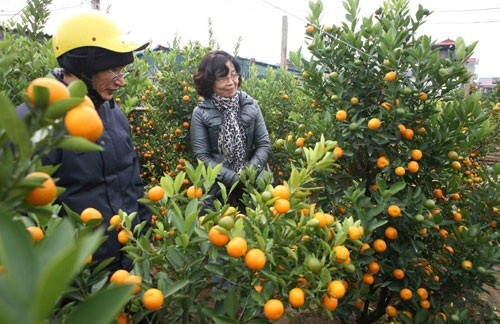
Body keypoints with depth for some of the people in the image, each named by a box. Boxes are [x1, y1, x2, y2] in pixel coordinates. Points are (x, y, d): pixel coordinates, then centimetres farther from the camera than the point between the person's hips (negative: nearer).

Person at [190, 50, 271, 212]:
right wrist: (233, 178, -18)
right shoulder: (200, 113, -4)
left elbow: (264, 145, 1)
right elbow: (201, 156, -8)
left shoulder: (251, 105, 2)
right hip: (218, 191, -2)